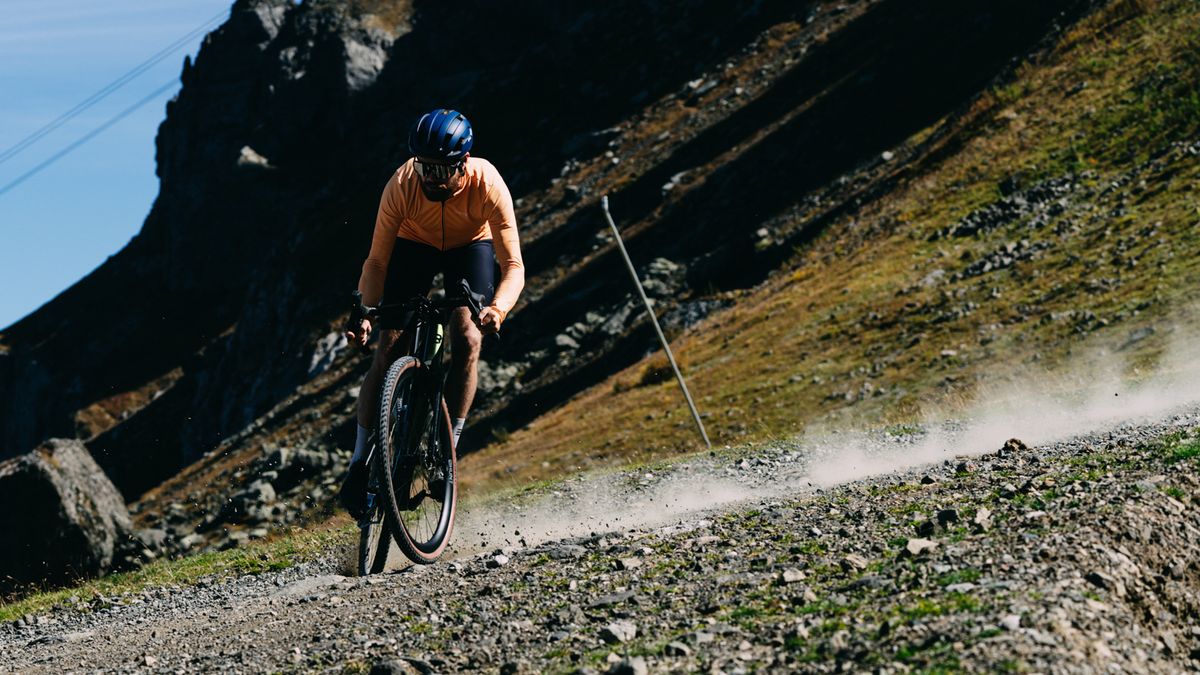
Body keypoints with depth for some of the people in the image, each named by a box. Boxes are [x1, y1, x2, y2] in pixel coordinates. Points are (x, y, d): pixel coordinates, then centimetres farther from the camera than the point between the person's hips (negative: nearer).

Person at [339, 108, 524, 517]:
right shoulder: (401, 185, -32)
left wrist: (498, 309, -54)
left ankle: (448, 446, -7)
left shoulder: (487, 185, -35)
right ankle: (360, 462, -4)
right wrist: (364, 314, -40)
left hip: (469, 247, 0)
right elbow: (377, 261, -25)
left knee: (467, 340, -22)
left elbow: (513, 266, -35)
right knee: (389, 351, -12)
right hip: (415, 245, 0)